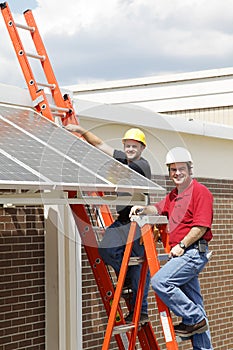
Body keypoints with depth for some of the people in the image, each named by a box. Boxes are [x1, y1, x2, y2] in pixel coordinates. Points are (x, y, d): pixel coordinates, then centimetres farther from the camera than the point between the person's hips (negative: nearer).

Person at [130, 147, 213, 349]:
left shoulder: (200, 191, -9)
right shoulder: (173, 195, 19)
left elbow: (201, 226, -16)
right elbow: (159, 209, 25)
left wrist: (182, 245, -15)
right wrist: (143, 209, 4)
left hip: (194, 252, -9)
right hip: (182, 254, 9)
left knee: (160, 281, -22)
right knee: (194, 304, 11)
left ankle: (194, 319, -9)